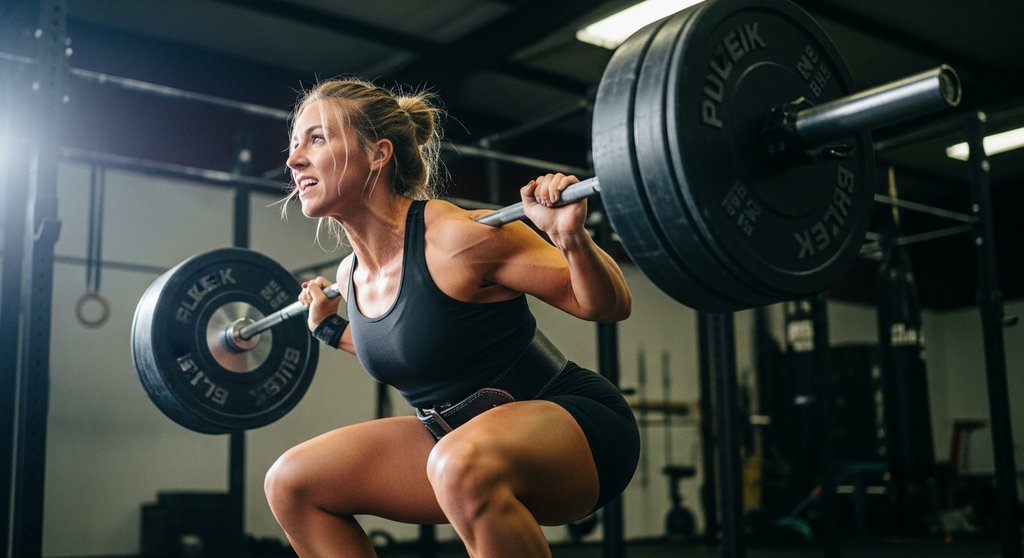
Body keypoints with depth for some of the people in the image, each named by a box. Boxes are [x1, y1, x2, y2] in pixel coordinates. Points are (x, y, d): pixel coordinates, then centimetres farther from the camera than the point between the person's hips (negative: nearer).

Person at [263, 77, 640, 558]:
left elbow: (608, 306, -13)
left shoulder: (460, 237, -22)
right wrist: (328, 327, 22)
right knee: (292, 483, 4)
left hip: (576, 425, -8)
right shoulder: (351, 275, 1)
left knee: (462, 465, -40)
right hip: (467, 437, 8)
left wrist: (572, 237, -30)